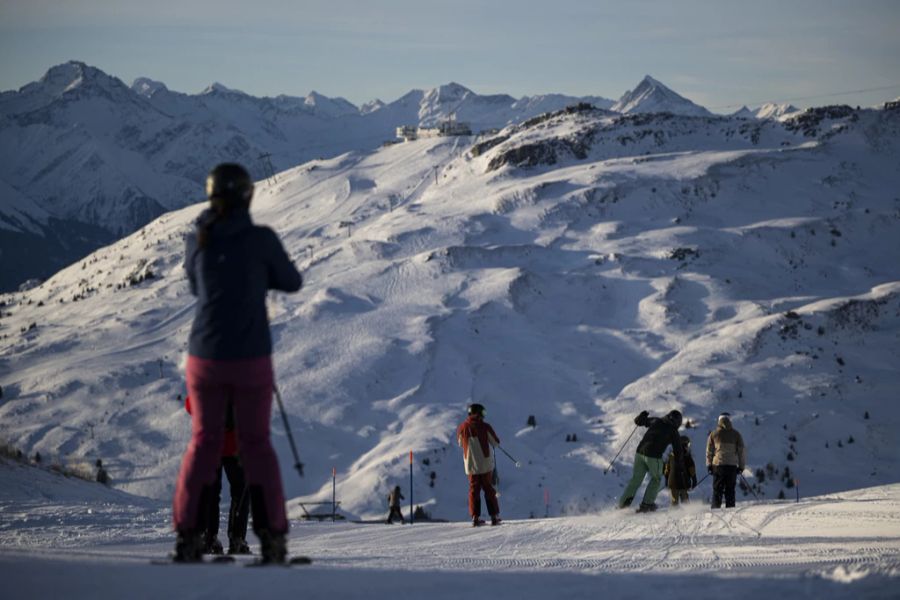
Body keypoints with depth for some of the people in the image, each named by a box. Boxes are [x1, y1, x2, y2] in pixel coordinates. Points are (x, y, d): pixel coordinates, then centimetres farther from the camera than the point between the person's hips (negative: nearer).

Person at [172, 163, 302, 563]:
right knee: (255, 443, 10)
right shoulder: (261, 239, -10)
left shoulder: (197, 241, -1)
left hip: (205, 357, 2)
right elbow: (292, 283, 5)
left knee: (204, 442, 13)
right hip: (251, 360, -2)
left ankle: (188, 537, 7)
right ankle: (271, 538, 7)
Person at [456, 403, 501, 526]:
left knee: (474, 489, 10)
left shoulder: (462, 428, -5)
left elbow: (460, 443, 11)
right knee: (489, 489, 9)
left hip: (471, 465, 2)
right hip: (486, 464, -2)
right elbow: (496, 442, -2)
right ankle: (494, 516, 8)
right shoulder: (485, 427, -12)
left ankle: (475, 517, 3)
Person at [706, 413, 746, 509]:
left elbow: (709, 451, 8)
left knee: (717, 490, 2)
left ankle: (716, 508, -7)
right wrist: (741, 466, 14)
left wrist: (709, 465, 15)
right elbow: (742, 451, 8)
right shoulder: (736, 434, 6)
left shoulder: (713, 434, 5)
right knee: (730, 490, 6)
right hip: (732, 465, 0)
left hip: (718, 464, 0)